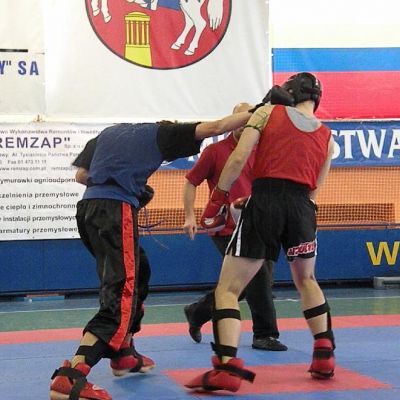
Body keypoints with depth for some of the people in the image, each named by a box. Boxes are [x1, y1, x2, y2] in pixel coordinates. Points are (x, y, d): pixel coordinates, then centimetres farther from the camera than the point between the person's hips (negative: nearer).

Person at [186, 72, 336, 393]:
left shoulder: (267, 113, 9)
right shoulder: (327, 136, 18)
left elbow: (238, 158, -3)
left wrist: (217, 200, 4)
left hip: (264, 202, -3)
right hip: (303, 207, 4)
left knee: (227, 289, 0)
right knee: (306, 280, 31)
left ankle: (228, 367, -17)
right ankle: (324, 355, 27)